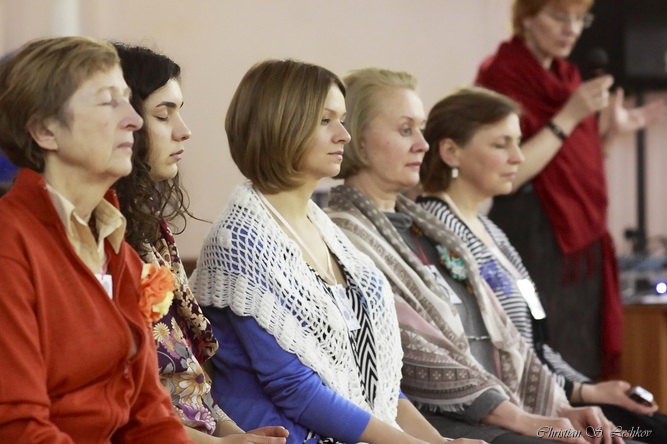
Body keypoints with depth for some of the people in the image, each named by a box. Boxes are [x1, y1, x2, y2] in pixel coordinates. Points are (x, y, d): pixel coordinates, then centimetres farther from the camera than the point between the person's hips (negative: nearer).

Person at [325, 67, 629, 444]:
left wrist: (560, 410, 5)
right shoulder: (342, 235, -6)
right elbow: (414, 358, -14)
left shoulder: (422, 225, 22)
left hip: (503, 409, 9)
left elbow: (500, 334, 18)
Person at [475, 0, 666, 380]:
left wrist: (612, 130, 6)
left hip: (580, 239, 8)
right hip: (534, 243, -8)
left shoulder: (566, 76, 14)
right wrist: (570, 116, -19)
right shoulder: (501, 76, -9)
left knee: (580, 375, 6)